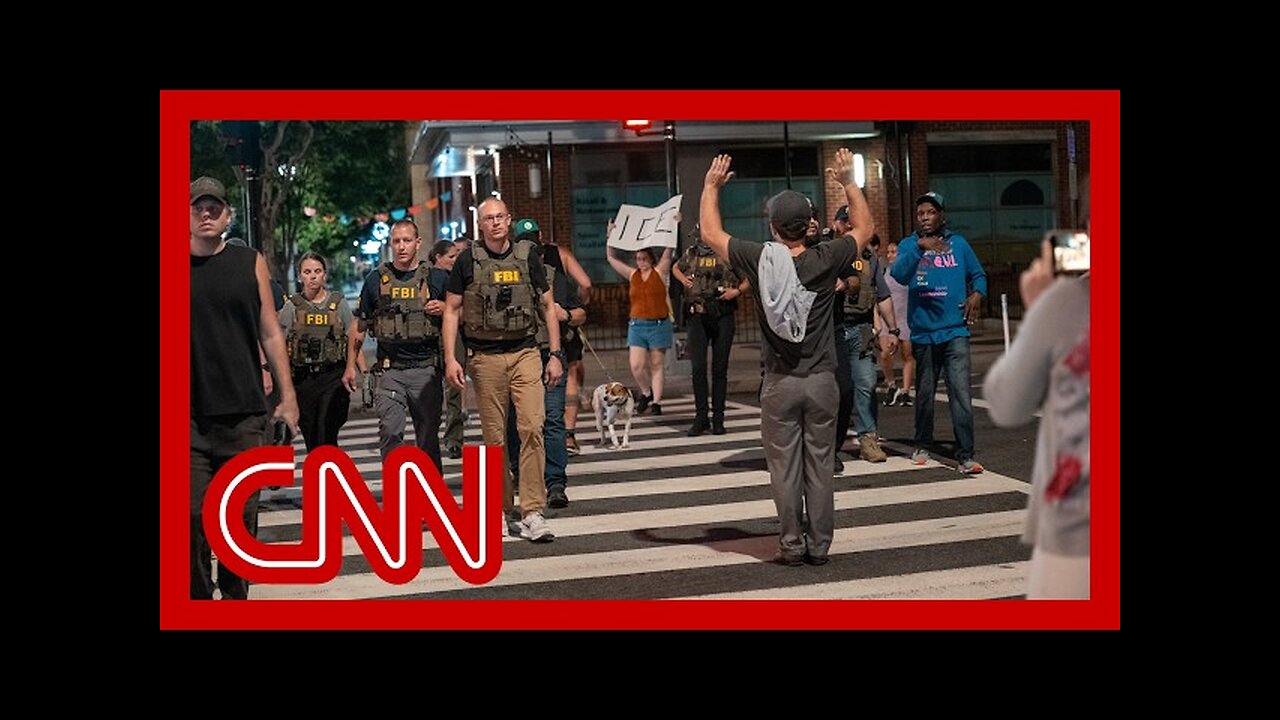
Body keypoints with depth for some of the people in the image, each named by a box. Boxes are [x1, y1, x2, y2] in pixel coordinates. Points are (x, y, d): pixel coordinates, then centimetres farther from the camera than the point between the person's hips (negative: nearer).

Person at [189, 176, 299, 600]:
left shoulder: (250, 263, 6)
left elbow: (270, 334, 8)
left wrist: (287, 396, 5)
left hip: (244, 414, 1)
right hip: (188, 416, -1)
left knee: (242, 513, 6)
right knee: (193, 516, -4)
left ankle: (235, 595, 19)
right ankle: (198, 596, 9)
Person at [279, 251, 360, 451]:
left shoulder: (338, 303, 5)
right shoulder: (291, 307, 6)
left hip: (333, 377, -2)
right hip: (303, 380, 2)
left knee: (326, 436, -16)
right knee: (311, 440, 8)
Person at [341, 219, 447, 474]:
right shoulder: (376, 280, 7)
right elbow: (359, 326, 13)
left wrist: (444, 309, -9)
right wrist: (350, 365, 9)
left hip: (426, 369, 0)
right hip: (390, 370, 0)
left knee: (429, 436, 6)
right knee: (390, 433, -12)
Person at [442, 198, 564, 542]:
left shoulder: (528, 256, 6)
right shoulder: (468, 260, 2)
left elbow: (548, 306, 12)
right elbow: (452, 310, 5)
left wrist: (555, 354, 6)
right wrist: (450, 358, -4)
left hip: (526, 354, 0)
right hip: (486, 358, 0)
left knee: (532, 428, -12)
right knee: (494, 438, 4)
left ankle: (532, 513, -10)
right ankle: (499, 509, 17)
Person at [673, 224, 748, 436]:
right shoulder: (691, 254, 9)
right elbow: (676, 268, 29)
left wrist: (737, 290, -10)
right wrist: (684, 280, 10)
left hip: (723, 317, -2)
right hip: (698, 317, 2)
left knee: (720, 368, 3)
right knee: (698, 367, -5)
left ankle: (718, 418, 11)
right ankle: (701, 418, 3)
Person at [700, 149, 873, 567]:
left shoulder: (758, 261, -10)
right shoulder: (825, 260, -8)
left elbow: (710, 233, 5)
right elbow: (865, 228, 10)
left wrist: (711, 187, 16)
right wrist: (848, 182, 17)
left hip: (780, 383, -1)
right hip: (821, 379, 1)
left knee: (784, 465, 6)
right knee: (820, 464, 7)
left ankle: (792, 544, 9)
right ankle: (819, 545, 12)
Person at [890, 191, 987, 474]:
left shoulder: (958, 243, 7)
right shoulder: (908, 244, 3)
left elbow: (978, 274, 17)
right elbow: (898, 274, -17)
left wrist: (977, 294, -5)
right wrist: (920, 246, -30)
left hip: (955, 330, -1)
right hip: (923, 333, 1)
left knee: (961, 393, -12)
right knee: (924, 393, 15)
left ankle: (965, 456, -11)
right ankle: (922, 446, 33)